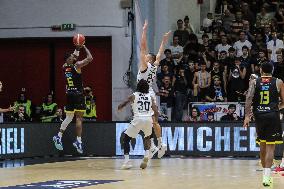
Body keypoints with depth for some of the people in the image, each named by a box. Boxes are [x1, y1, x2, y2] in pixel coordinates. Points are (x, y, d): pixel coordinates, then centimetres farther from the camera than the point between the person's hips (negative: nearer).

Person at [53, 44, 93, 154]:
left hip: (69, 94, 6)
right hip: (78, 94, -6)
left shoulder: (65, 67, 7)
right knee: (79, 118, -3)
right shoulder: (77, 65, -11)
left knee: (68, 118, 14)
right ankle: (78, 141, -7)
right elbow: (90, 58, -11)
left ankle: (59, 137, 6)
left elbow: (73, 58, 29)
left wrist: (77, 49, 29)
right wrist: (84, 47, 1)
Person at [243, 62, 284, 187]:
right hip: (273, 116, -2)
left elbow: (249, 98, -9)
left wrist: (247, 116, -12)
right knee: (270, 146, -5)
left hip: (259, 115, 2)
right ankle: (267, 175, -19)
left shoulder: (254, 82, 6)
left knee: (262, 145, 18)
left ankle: (265, 171, 29)